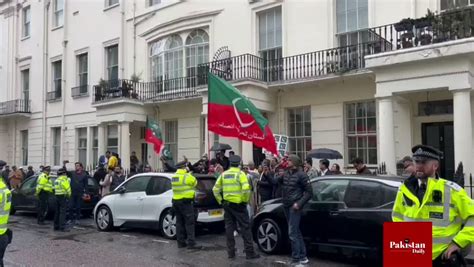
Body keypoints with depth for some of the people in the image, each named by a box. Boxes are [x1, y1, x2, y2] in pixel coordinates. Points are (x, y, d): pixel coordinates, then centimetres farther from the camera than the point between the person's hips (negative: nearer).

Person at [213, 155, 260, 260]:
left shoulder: (223, 174, 7)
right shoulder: (240, 174, -8)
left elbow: (215, 189, 8)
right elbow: (246, 189, -22)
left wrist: (221, 201, 13)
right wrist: (245, 200, -8)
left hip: (227, 204, 5)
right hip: (238, 204, -5)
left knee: (229, 228, 11)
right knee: (245, 228, 2)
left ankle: (231, 252, 15)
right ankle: (250, 252, 3)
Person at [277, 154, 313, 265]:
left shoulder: (301, 175, -10)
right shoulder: (286, 173, 9)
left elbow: (309, 192, -9)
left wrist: (299, 203, -17)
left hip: (295, 207, -7)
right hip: (287, 206, 7)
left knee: (292, 233, -8)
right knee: (296, 232, 13)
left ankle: (296, 259, 1)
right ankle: (302, 257, 22)